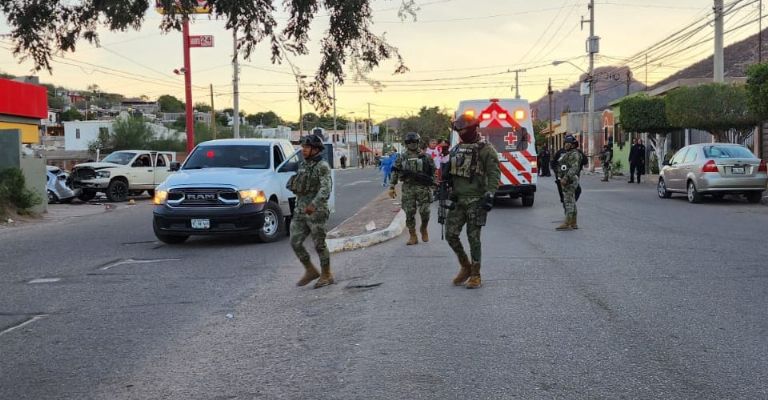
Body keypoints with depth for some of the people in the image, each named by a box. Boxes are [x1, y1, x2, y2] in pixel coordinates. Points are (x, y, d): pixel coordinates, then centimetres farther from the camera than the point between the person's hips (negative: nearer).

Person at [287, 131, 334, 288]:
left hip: (316, 212, -7)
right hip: (300, 212, 7)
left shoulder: (323, 166, -11)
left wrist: (314, 204, -38)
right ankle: (311, 271, 19)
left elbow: (325, 189, -24)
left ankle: (326, 276, 15)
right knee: (295, 243, 4)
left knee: (319, 245, 0)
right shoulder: (302, 164, 12)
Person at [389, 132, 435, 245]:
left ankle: (424, 229, 23)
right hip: (408, 188, 1)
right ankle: (413, 236, 10)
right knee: (409, 213, 1)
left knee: (425, 212, -5)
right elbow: (395, 172, 7)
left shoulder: (425, 156, 3)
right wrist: (392, 187, 0)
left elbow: (433, 170, 8)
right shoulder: (402, 157, 5)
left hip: (423, 187, -1)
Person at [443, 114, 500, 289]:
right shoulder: (455, 150, 15)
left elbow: (494, 174, -10)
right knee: (451, 234, 1)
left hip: (476, 201, -6)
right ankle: (465, 267, 20)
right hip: (457, 200, 6)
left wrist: (489, 195, -20)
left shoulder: (486, 150, -4)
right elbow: (447, 173, 23)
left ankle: (475, 275, 9)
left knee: (473, 238, -2)